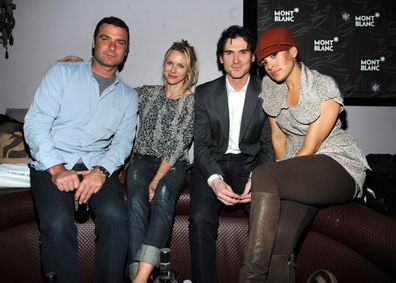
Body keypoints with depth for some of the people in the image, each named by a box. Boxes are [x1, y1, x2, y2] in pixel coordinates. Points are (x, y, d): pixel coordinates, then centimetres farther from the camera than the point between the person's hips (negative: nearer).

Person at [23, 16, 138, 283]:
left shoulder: (128, 95, 15)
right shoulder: (62, 73, 6)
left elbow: (123, 141, 5)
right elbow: (35, 123, -3)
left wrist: (101, 171, -16)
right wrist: (56, 169, -16)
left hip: (98, 165, 2)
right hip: (52, 163, -1)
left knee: (116, 217, -27)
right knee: (58, 223, -28)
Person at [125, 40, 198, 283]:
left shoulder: (194, 102, 2)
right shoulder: (147, 93, 13)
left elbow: (179, 143, -7)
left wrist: (157, 179, -16)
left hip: (174, 164, -2)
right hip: (144, 159, 2)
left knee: (163, 194, -36)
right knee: (137, 199, -30)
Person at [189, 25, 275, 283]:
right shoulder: (204, 93, 4)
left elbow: (269, 145, 2)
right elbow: (201, 145, -1)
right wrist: (215, 180, -20)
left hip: (250, 163, 0)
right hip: (212, 165, 1)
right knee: (201, 218, -26)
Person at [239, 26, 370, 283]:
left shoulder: (325, 86, -10)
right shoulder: (270, 86, 10)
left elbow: (310, 146, -13)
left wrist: (267, 181, -15)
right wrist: (282, 176, 3)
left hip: (339, 165, -5)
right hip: (298, 168, 5)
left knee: (263, 175, -33)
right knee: (278, 242, -25)